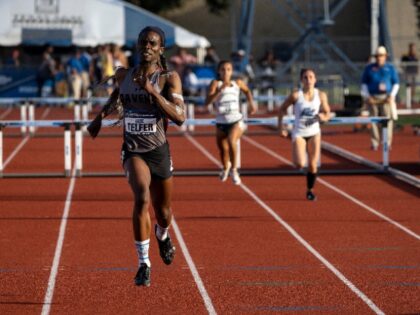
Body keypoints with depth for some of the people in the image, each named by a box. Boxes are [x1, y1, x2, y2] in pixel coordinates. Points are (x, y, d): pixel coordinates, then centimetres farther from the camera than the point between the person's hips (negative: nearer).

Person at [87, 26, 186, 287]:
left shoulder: (169, 78, -8)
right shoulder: (123, 75, 2)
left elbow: (180, 117, -20)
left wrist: (152, 91, -26)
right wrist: (102, 115, 22)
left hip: (158, 151, 0)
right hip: (133, 150, 0)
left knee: (163, 211, 15)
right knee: (142, 198, -28)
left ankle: (163, 235, 54)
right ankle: (144, 263, -20)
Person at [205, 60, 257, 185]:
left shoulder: (238, 83, 3)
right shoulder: (216, 83, -5)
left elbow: (247, 91, 28)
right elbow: (208, 101, -21)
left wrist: (251, 103, 18)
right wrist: (220, 89, -28)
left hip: (236, 121, -1)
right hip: (221, 122, 1)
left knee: (232, 141, -30)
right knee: (223, 150, 13)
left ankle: (234, 169, -12)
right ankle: (226, 168, 49)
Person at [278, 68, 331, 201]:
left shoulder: (321, 95, -5)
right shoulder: (295, 95, -13)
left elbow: (327, 114, 4)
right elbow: (282, 109, -1)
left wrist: (323, 117, -19)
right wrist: (281, 125, -8)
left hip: (314, 132, 2)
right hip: (299, 133, -2)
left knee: (313, 165, 3)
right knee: (300, 164, -17)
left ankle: (310, 190, 23)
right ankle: (298, 158, 21)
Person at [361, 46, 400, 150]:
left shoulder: (390, 68, 7)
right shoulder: (369, 68, 8)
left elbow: (396, 83, 8)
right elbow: (364, 83, 10)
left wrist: (392, 96, -6)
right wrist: (367, 97, -3)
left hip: (386, 98, -1)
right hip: (373, 98, 1)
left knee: (387, 119, -7)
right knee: (373, 121, -2)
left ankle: (387, 143, -2)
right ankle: (374, 143, 2)